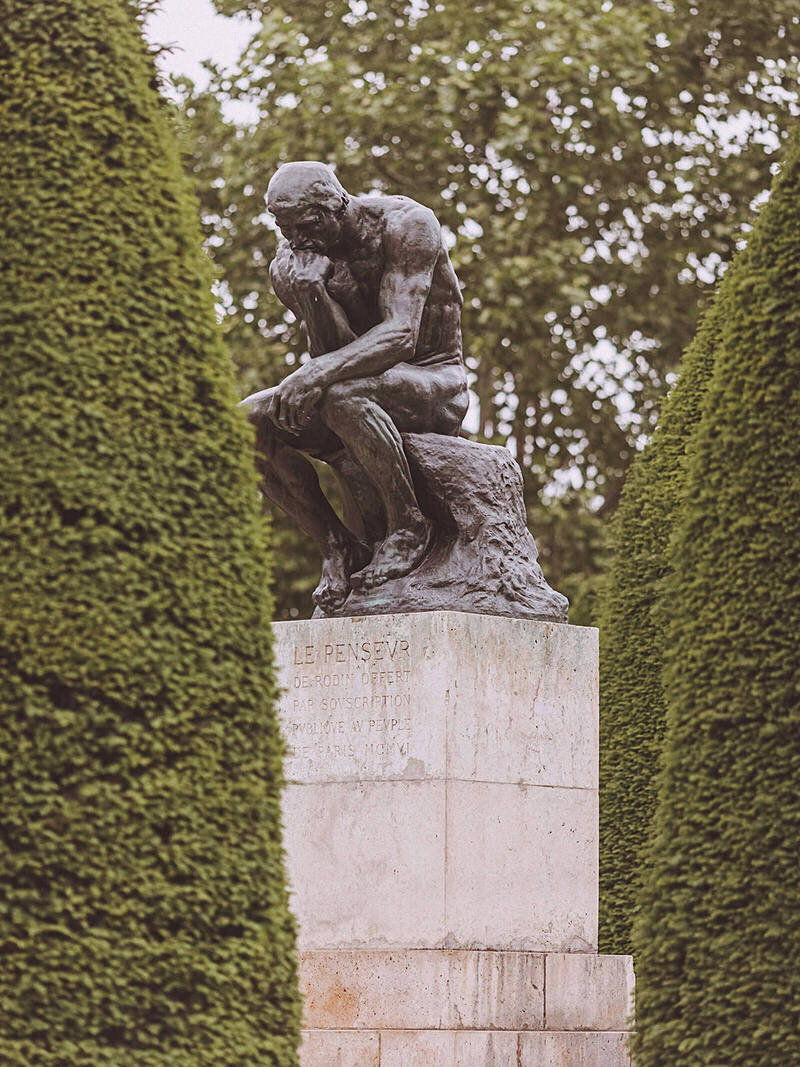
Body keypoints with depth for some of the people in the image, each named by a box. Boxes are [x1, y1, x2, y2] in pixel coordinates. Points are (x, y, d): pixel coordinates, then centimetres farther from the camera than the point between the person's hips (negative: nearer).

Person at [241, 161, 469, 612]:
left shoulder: (407, 224, -17)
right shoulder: (292, 262, -3)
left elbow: (401, 335, -29)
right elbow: (333, 353, -9)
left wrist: (322, 371, -43)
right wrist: (310, 293, -29)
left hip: (436, 383, -6)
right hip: (369, 387, 6)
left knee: (342, 396, -39)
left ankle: (409, 526, -22)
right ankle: (336, 545, -12)